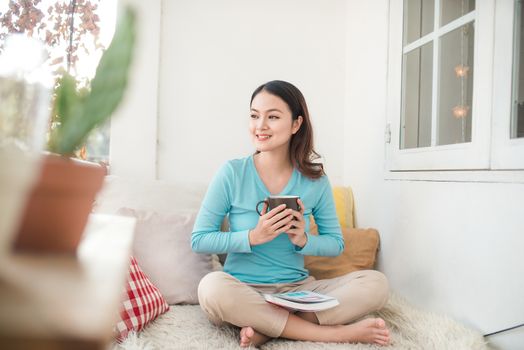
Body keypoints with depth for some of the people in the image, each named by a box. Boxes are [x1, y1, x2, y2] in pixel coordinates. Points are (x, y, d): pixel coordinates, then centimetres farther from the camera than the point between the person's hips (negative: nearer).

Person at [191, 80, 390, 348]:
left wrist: (303, 241, -13)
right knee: (213, 286, -36)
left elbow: (336, 243, 8)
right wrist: (253, 237, -18)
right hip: (244, 290, -2)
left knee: (376, 283, -17)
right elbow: (199, 240, -5)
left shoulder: (315, 180, 1)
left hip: (297, 289, 2)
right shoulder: (232, 173, -5)